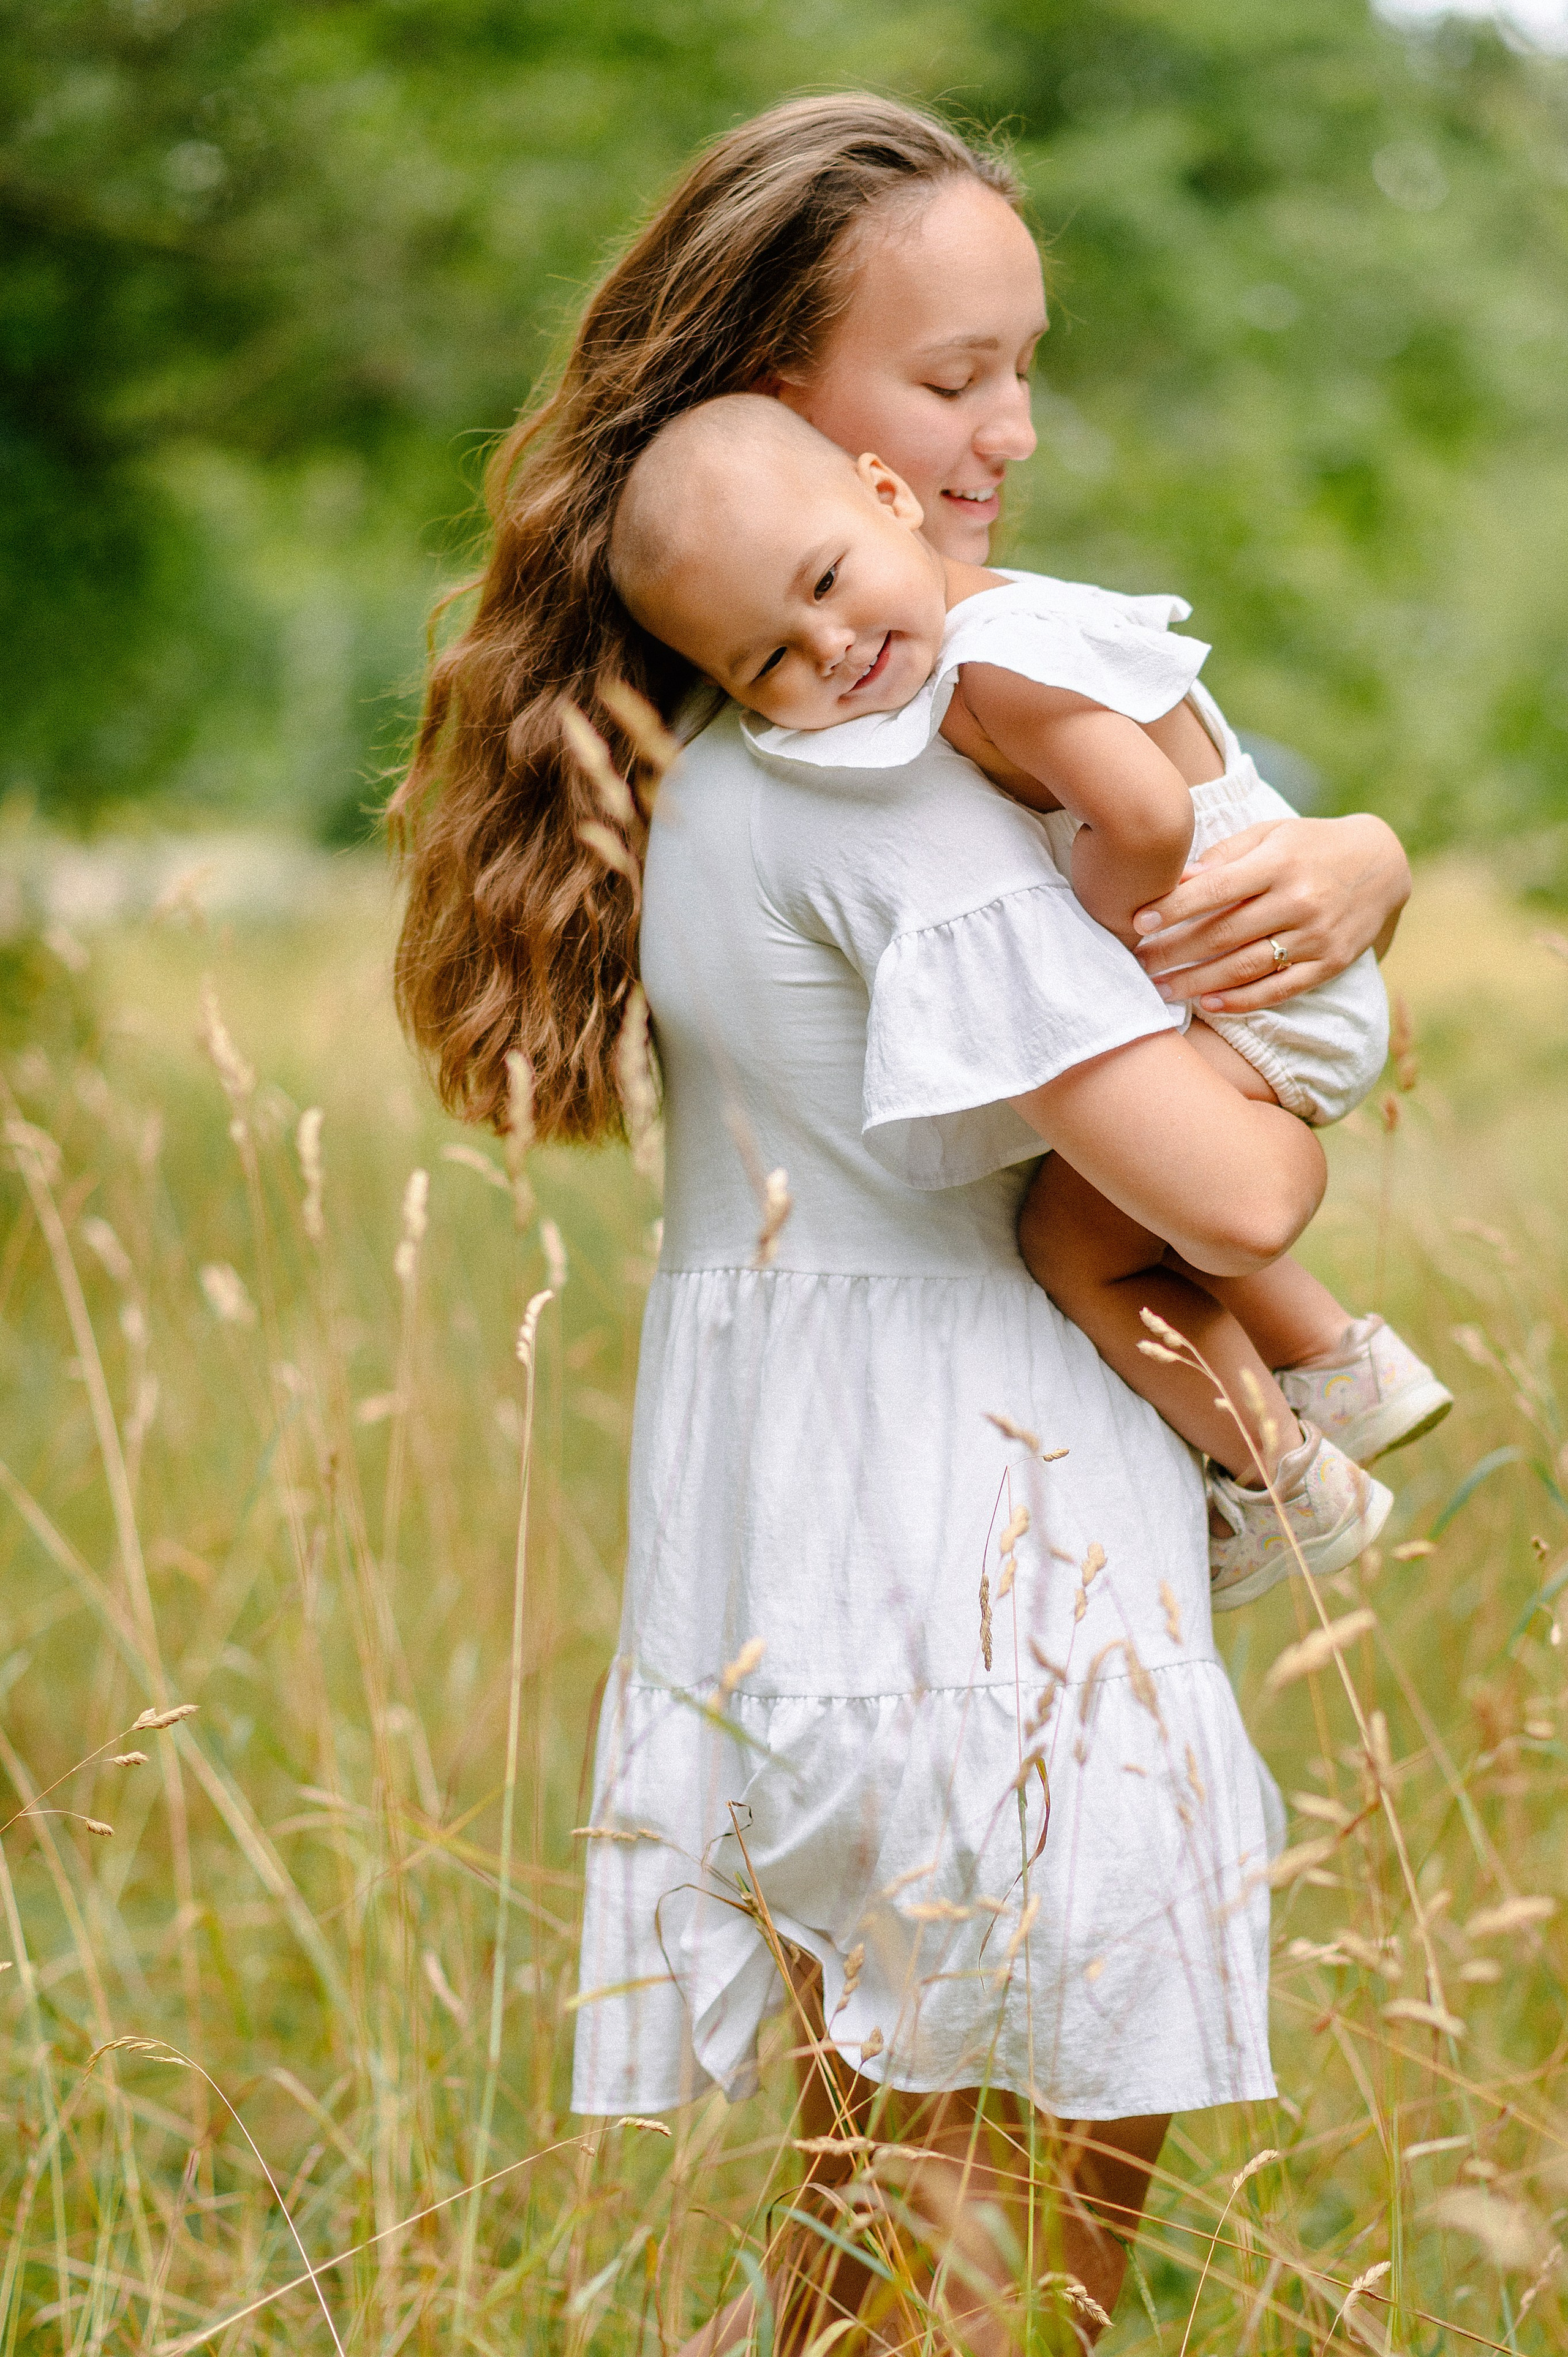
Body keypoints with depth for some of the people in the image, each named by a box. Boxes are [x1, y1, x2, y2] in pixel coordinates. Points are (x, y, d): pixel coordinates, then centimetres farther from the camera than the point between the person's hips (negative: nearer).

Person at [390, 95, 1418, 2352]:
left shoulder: (722, 744, 11)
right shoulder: (872, 784, -20)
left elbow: (1289, 833, 17)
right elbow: (1231, 1197, -23)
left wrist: (1352, 866, -7)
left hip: (811, 1615, 10)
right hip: (990, 1629, -10)